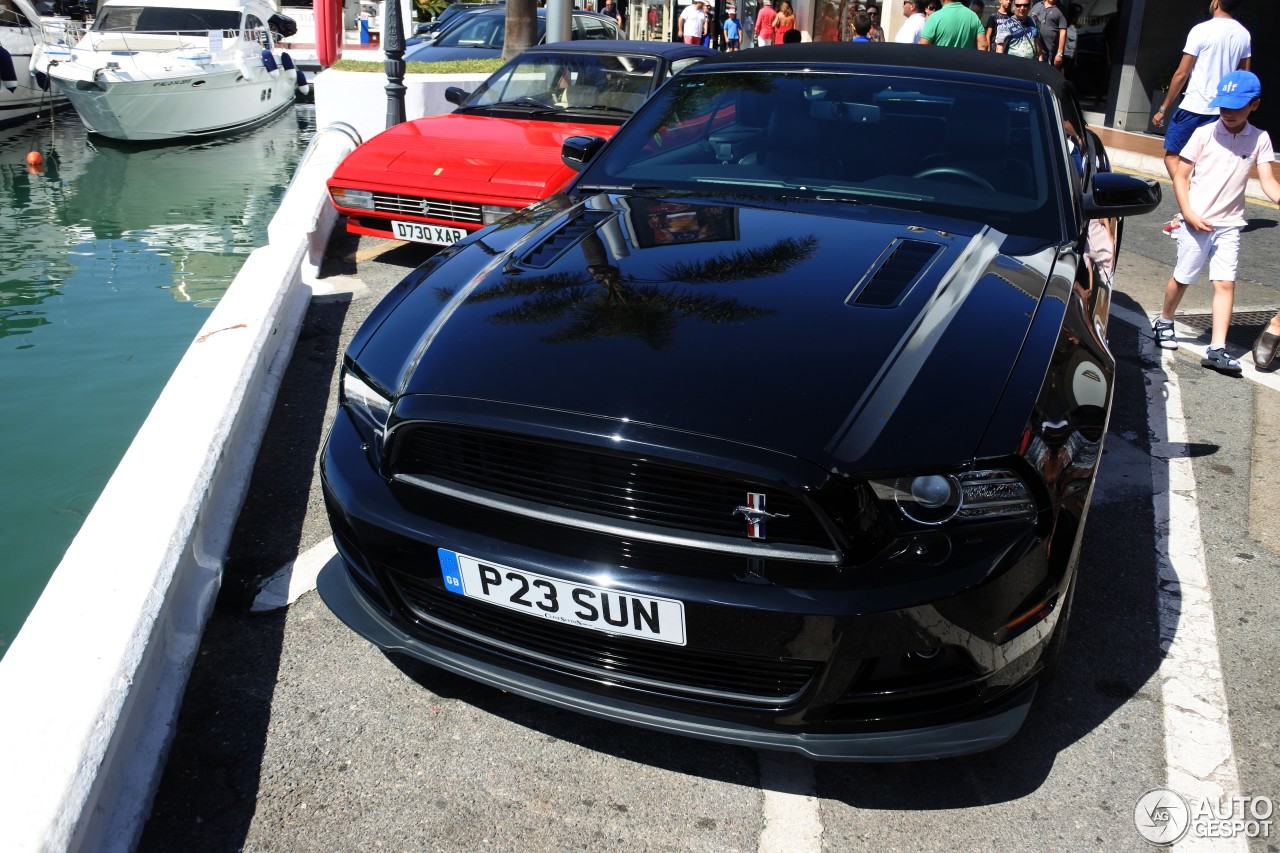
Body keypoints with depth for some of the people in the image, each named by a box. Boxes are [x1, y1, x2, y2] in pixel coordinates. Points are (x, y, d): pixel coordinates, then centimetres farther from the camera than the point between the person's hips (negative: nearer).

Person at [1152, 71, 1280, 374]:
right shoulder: (1204, 134, -6)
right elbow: (1180, 176, -4)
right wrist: (1189, 215, -13)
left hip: (1229, 225, 2)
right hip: (1196, 222, -2)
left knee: (1226, 283, -4)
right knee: (1183, 278, 9)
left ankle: (1217, 349, -5)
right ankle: (1164, 322, 34)